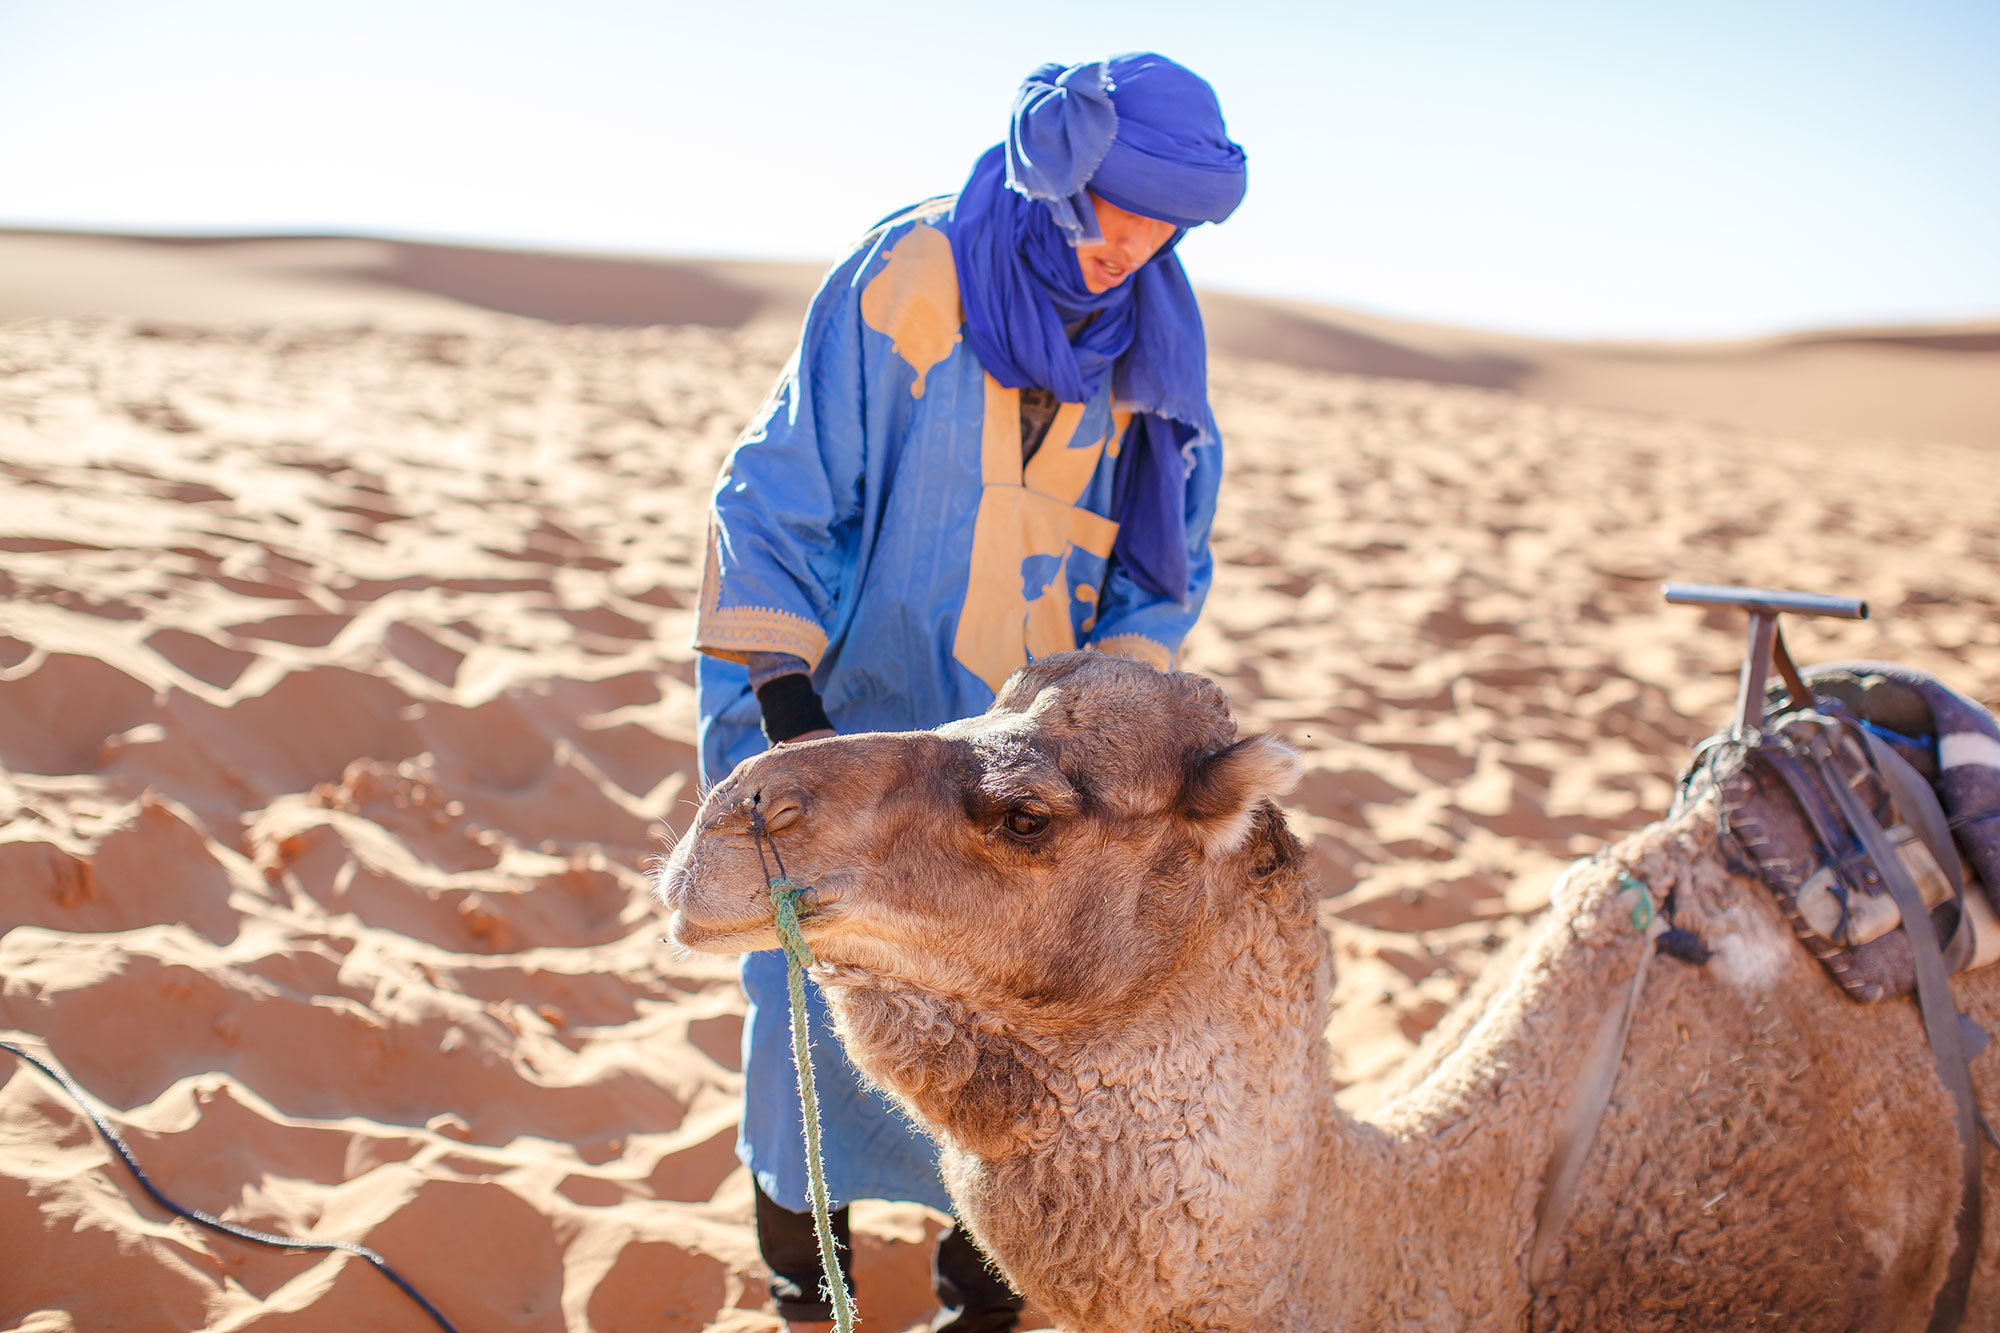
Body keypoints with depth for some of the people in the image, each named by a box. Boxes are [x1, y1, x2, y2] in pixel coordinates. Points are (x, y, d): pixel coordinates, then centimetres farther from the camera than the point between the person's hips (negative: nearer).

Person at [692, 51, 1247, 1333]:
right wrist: (782, 694, -16)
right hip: (848, 714, -3)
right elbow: (780, 495, -10)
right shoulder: (908, 278, -12)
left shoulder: (1156, 351, 1)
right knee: (817, 1001, 3)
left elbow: (1164, 566, 9)